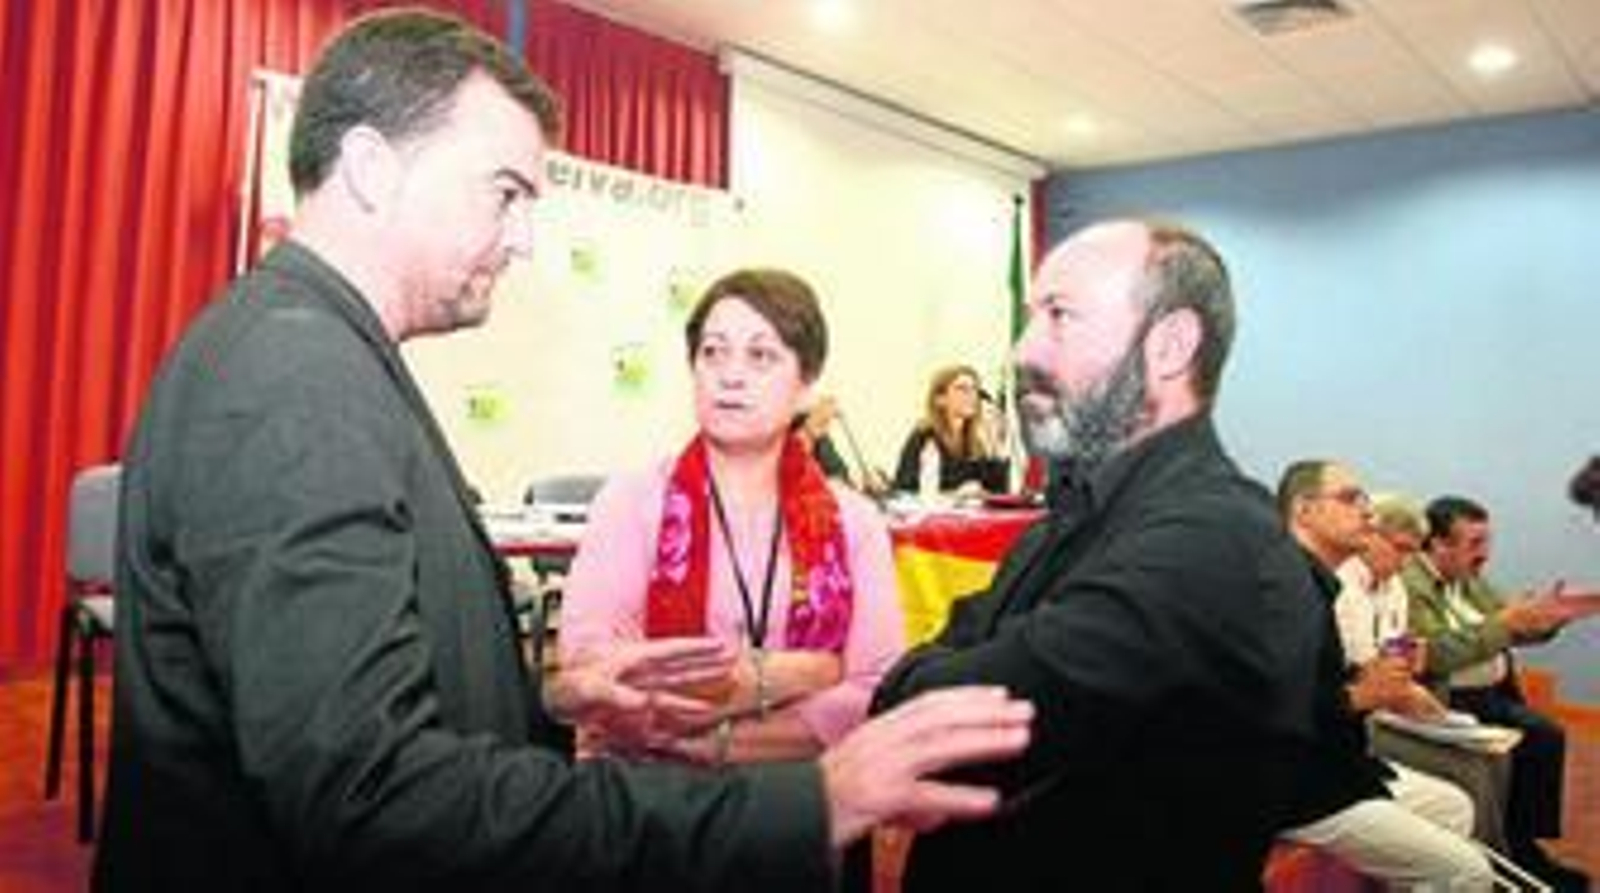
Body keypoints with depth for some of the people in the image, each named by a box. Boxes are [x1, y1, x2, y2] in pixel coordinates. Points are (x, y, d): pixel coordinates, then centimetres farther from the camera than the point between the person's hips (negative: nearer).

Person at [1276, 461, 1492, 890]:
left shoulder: (1313, 580, 8)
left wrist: (1377, 686, 3)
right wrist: (1358, 696, -23)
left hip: (1337, 767, 10)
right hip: (1304, 792, -10)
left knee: (1453, 806, 24)